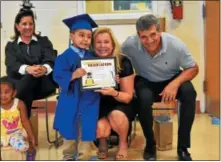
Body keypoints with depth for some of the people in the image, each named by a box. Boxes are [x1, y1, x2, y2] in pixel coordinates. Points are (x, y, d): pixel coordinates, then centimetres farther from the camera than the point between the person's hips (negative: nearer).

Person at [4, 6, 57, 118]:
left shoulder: (44, 41, 14)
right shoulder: (11, 46, 14)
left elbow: (50, 60, -4)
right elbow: (12, 65, -6)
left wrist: (45, 68, -31)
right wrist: (27, 69, -31)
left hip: (43, 85, 1)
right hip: (21, 87, 0)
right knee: (30, 75, -35)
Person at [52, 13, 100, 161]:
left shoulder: (92, 56, 6)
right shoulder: (65, 57, -8)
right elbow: (59, 76, -17)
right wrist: (73, 75, -32)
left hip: (89, 100, 3)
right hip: (71, 100, -3)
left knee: (87, 129, 7)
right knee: (70, 128, 12)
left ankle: (84, 156, 23)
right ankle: (68, 155, 31)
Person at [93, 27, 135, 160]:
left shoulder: (123, 62, -17)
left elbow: (127, 97, -15)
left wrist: (114, 93, -37)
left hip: (120, 105, -1)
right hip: (98, 105, 1)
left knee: (116, 115, -35)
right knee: (100, 128, -29)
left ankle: (123, 144, -1)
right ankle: (102, 143, 11)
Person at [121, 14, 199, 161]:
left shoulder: (176, 44, -24)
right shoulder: (130, 45, -25)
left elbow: (193, 68, -13)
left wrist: (175, 84, -31)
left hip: (172, 80, 1)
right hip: (146, 82, 0)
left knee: (189, 92, -30)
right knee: (144, 98, -34)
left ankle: (183, 147, -16)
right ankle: (150, 144, -7)